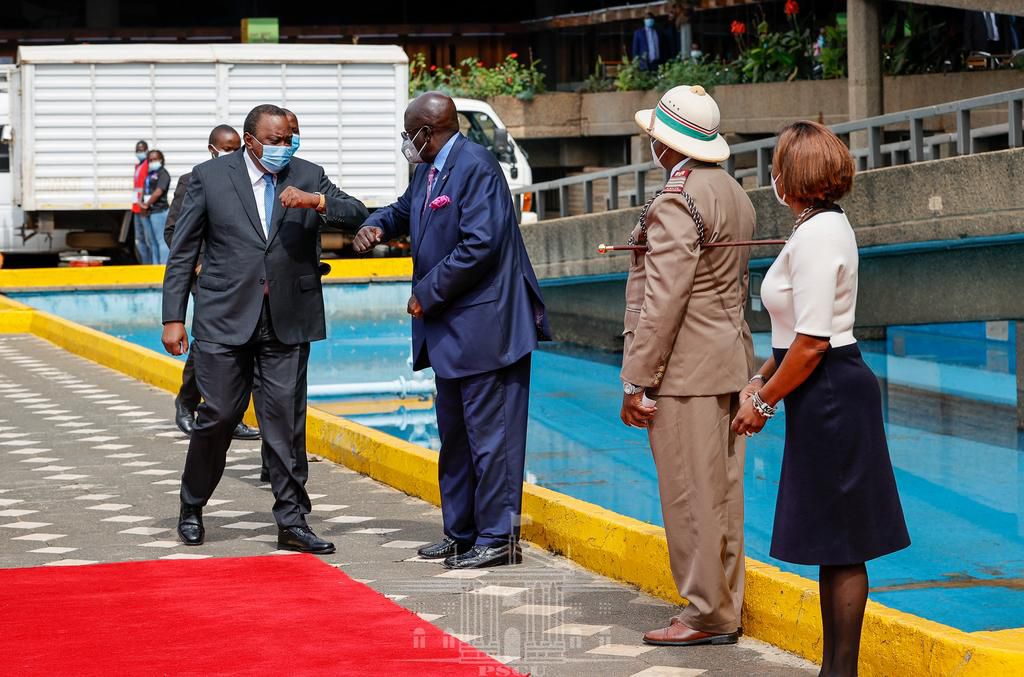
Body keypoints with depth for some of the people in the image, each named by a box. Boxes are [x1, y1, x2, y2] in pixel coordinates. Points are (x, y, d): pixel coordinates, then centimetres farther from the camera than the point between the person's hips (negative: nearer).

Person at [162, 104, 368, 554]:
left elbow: (358, 216, 1)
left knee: (286, 423, 1)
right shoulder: (210, 177, 3)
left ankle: (293, 523, 7)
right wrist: (173, 318, -2)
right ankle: (192, 509, 22)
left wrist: (317, 201, -17)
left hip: (287, 323, 1)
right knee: (218, 416, 1)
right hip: (225, 319, -1)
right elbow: (182, 253, 3)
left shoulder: (308, 177, 8)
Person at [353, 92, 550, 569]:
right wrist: (377, 226, 8)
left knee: (490, 435, -5)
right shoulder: (428, 170, 13)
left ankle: (498, 539, 1)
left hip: (484, 328, -11)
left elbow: (480, 245, -24)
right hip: (450, 330, 11)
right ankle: (461, 534, 26)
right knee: (454, 435, 16)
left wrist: (427, 293, -16)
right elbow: (405, 210, 32)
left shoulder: (476, 166, -16)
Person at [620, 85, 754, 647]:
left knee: (691, 496, -3)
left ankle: (706, 615, 3)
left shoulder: (677, 202, -16)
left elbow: (663, 300, -20)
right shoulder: (735, 195, 13)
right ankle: (725, 607, 19)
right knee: (722, 494, 13)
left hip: (686, 369, -10)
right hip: (729, 362, 10)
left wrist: (638, 382, -17)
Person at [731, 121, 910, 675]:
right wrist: (760, 381, 15)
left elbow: (811, 343, -21)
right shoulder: (824, 225, 14)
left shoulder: (816, 235, -18)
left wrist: (764, 402, -11)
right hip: (827, 399, 11)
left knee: (840, 546, -3)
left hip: (830, 397, -11)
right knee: (833, 545, 14)